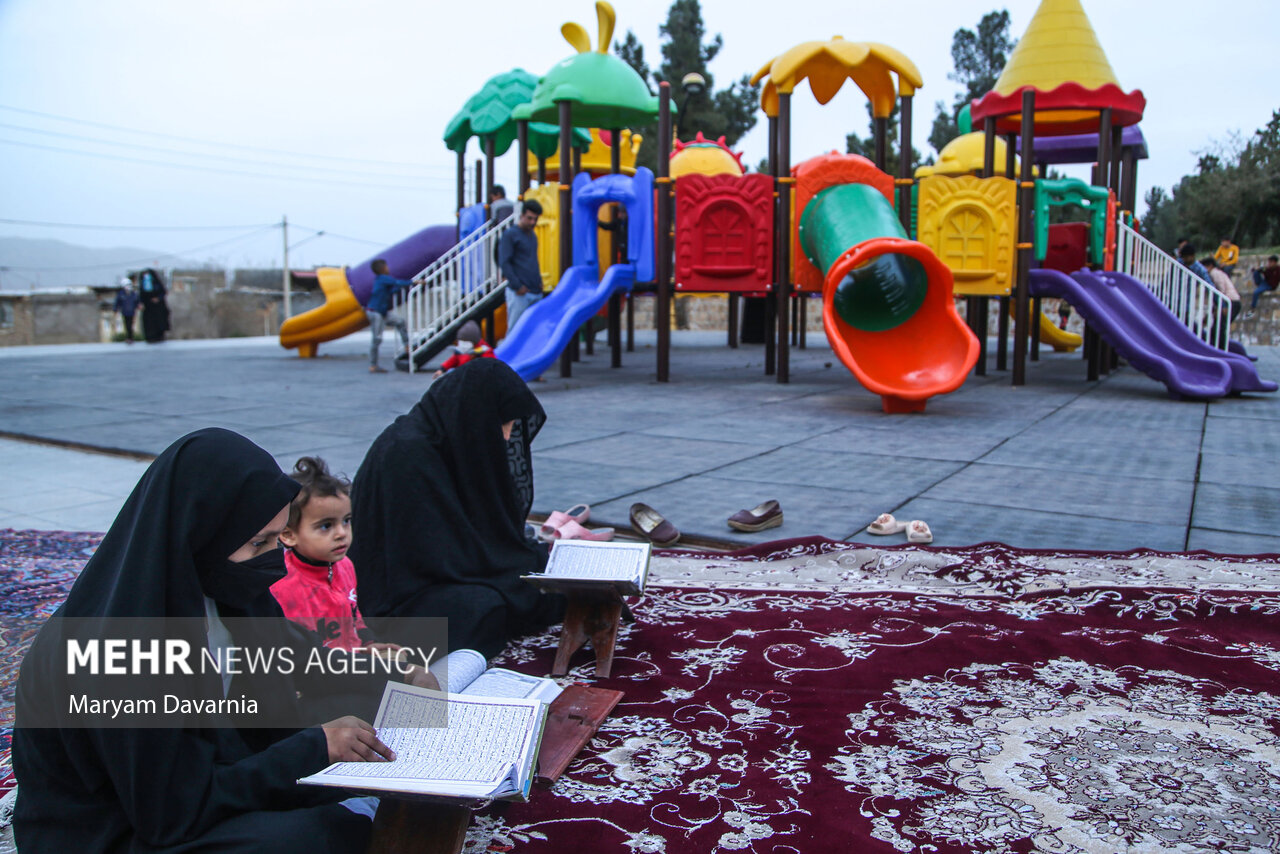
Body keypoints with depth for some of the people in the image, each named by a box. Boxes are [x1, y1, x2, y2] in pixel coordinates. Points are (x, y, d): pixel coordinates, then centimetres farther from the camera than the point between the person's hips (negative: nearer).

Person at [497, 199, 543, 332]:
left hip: (536, 292, 7)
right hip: (519, 293, -7)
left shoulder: (533, 236, 19)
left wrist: (539, 280, 12)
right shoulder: (510, 235, -4)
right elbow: (504, 263, -11)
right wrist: (517, 286, -15)